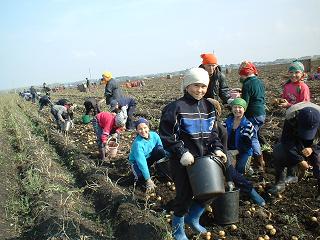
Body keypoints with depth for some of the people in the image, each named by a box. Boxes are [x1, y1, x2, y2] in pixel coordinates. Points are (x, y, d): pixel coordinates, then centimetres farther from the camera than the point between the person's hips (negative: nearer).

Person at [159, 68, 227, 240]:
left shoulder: (208, 107, 6)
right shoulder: (176, 107, -15)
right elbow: (167, 136, -15)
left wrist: (217, 148, 0)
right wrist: (181, 153, -22)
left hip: (204, 159, 7)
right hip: (183, 161, -6)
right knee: (185, 195, 5)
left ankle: (192, 218, 41)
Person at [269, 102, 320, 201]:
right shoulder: (291, 119, -34)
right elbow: (286, 141, -28)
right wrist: (299, 160, -32)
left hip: (312, 145, 0)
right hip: (293, 142, 0)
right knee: (277, 151, -22)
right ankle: (280, 183, -8)